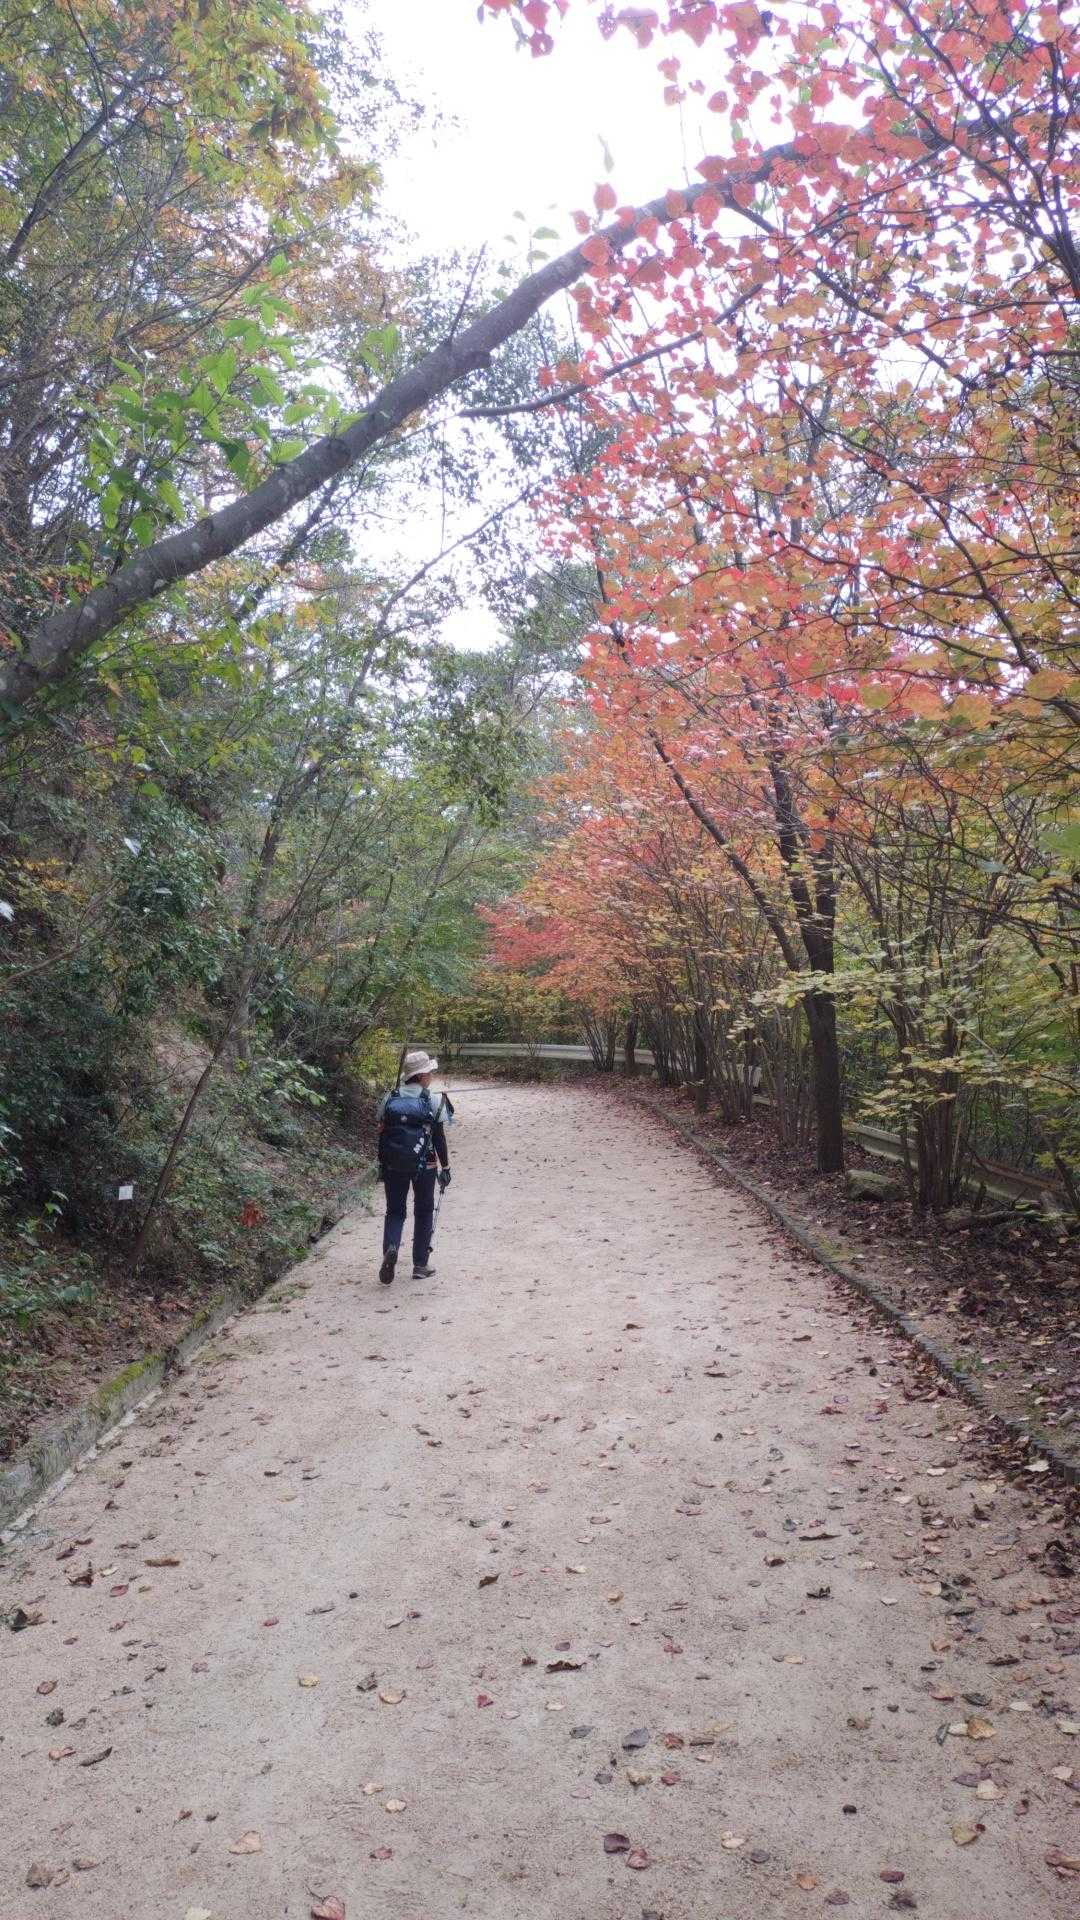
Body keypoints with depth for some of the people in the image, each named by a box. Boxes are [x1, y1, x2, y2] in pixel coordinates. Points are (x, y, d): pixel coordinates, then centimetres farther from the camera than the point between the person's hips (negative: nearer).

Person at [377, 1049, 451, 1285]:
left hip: (393, 1166, 2)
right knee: (423, 1212, 14)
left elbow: (382, 1136, 5)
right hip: (425, 1165, -2)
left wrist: (382, 1166, 15)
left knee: (394, 1211, 13)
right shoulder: (435, 1101, -8)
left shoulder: (389, 1100, 1)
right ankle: (420, 1264, 17)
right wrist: (445, 1167, 3)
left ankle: (390, 1249, -15)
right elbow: (439, 1139, -6)